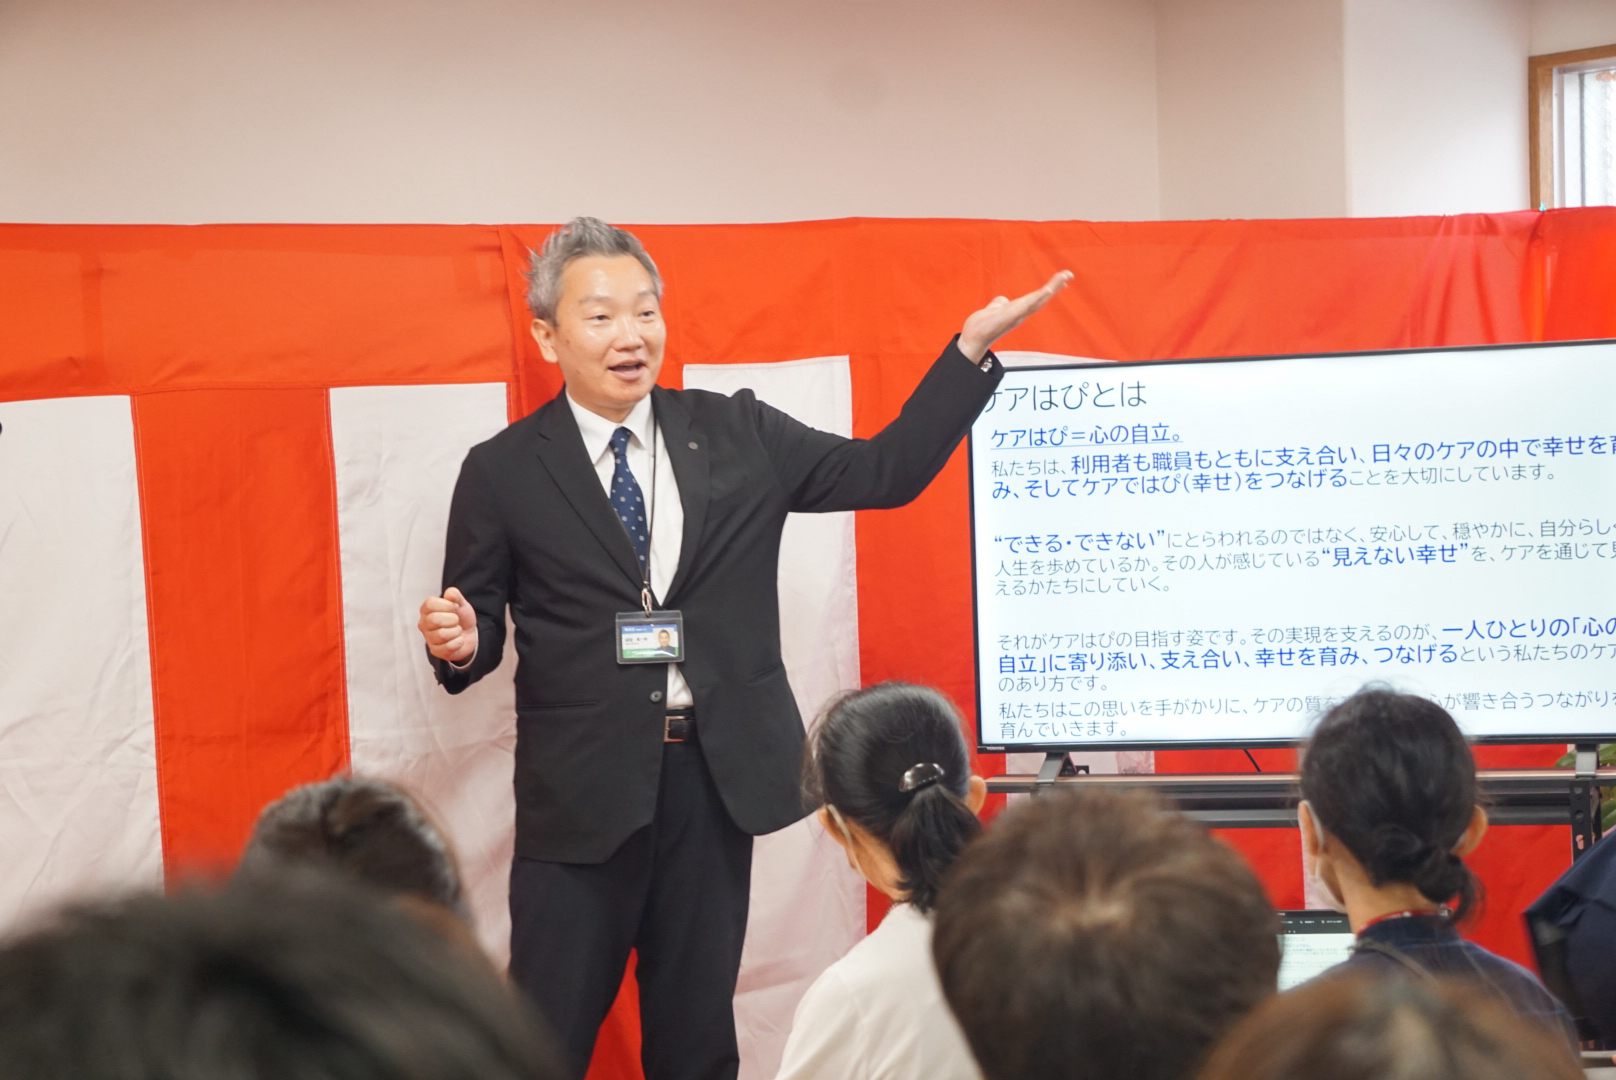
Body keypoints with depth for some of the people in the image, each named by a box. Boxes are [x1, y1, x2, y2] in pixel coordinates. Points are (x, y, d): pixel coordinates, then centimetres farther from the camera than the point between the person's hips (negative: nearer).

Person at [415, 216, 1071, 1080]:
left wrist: (973, 345, 2)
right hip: (581, 787, -3)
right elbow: (478, 623, 4)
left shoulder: (738, 434, 7)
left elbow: (887, 470, 8)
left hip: (717, 776, 3)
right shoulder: (503, 472, -1)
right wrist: (460, 643, -21)